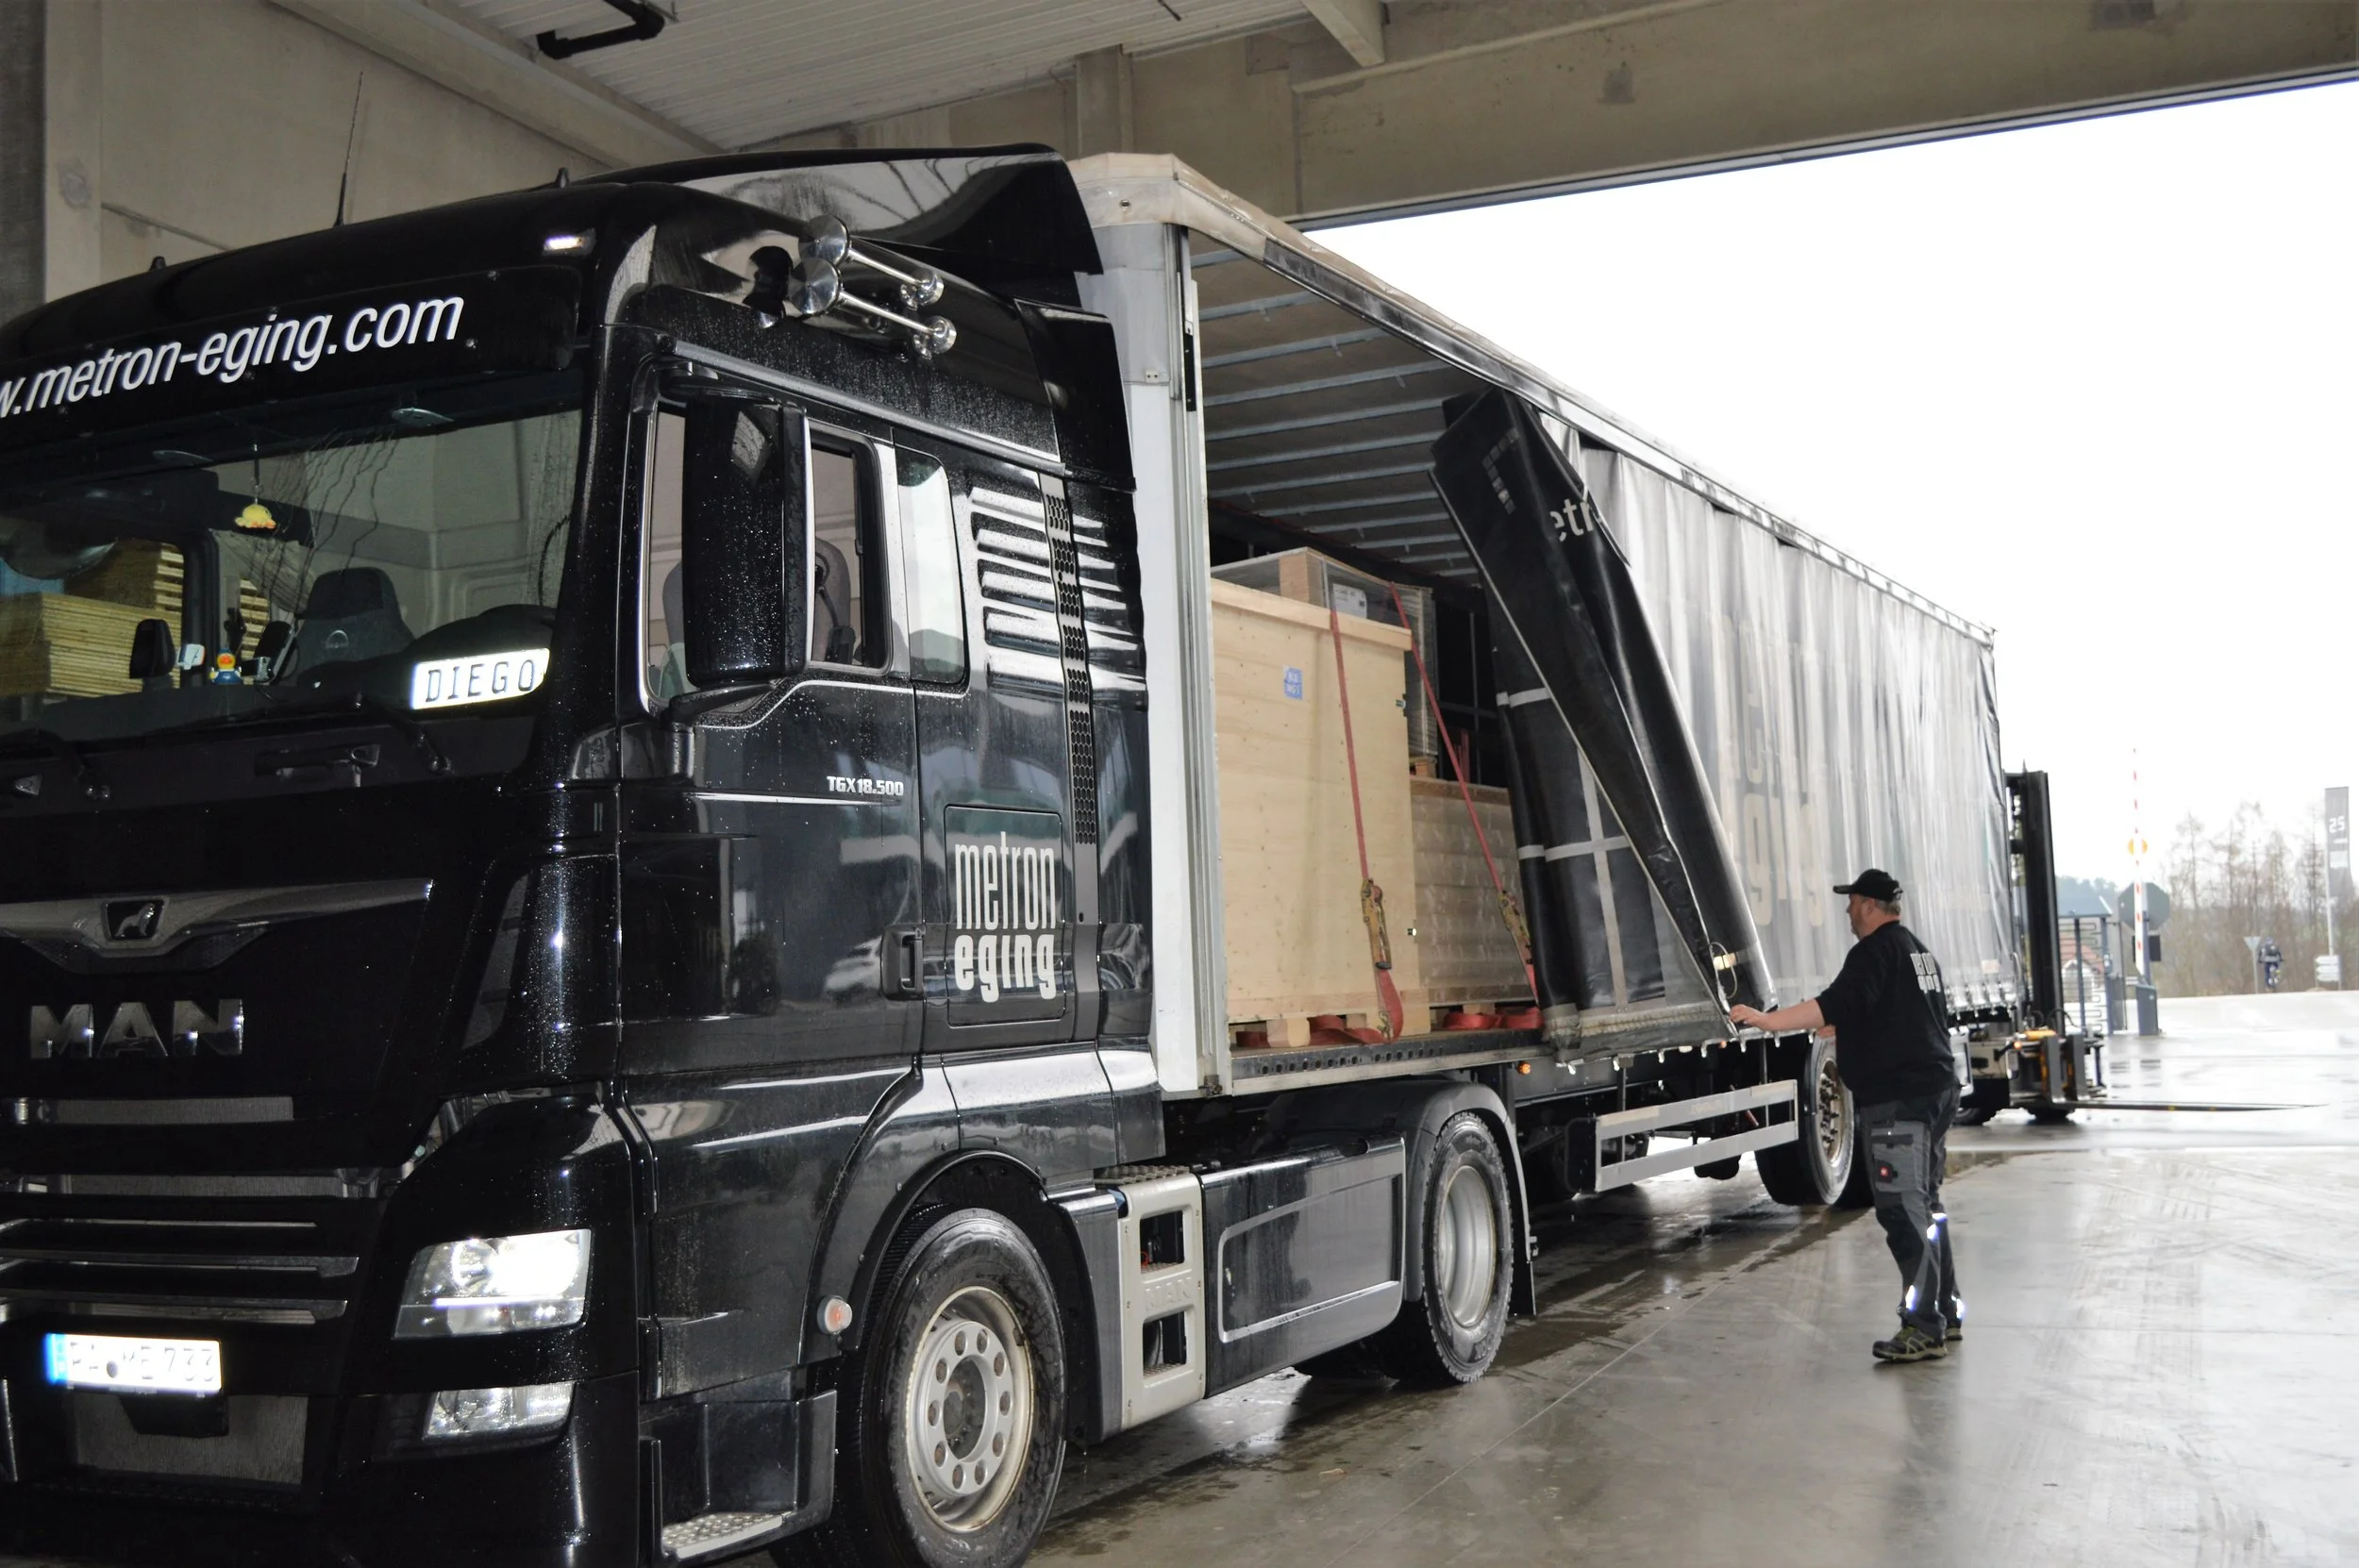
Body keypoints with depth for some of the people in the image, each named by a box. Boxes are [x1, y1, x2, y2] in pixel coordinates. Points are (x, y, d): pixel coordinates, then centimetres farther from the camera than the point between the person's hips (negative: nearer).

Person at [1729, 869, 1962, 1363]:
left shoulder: (1875, 951, -12)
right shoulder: (1918, 950, 21)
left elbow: (1837, 1005, -26)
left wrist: (1767, 1021, -29)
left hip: (1898, 1099, -11)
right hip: (1936, 1090, 11)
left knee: (1904, 1211, -10)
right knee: (1926, 1206, 18)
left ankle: (1924, 1328, -12)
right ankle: (1947, 1314, 24)